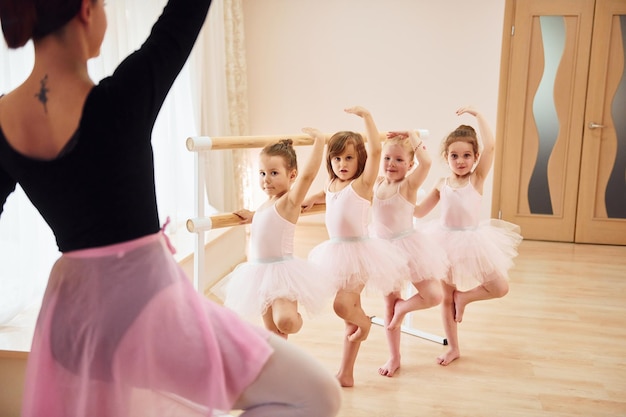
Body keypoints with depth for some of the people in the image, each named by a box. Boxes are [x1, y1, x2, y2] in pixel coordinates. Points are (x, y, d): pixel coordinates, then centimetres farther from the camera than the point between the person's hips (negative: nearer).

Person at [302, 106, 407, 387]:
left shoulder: (362, 183, -10)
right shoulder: (331, 186, 10)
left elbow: (375, 149, -23)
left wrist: (366, 115, -26)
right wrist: (309, 201, 18)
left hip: (359, 252, -7)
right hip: (336, 252, 7)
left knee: (342, 305, -18)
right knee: (349, 311, 13)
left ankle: (364, 321, 18)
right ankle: (345, 374, 22)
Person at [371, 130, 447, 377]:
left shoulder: (409, 184, -13)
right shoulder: (376, 183, 3)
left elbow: (426, 162, -30)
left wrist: (410, 134, -23)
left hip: (408, 246, -4)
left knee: (433, 296, -10)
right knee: (389, 303, 11)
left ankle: (402, 308, 22)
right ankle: (394, 357, 24)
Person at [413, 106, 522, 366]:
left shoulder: (478, 178, -7)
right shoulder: (442, 184, 0)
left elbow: (490, 146, -22)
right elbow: (418, 212, 8)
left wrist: (477, 115, -23)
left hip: (473, 240, -1)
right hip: (447, 241, 1)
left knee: (501, 288, -5)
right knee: (446, 297, 10)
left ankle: (463, 297, 19)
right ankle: (453, 348, 26)